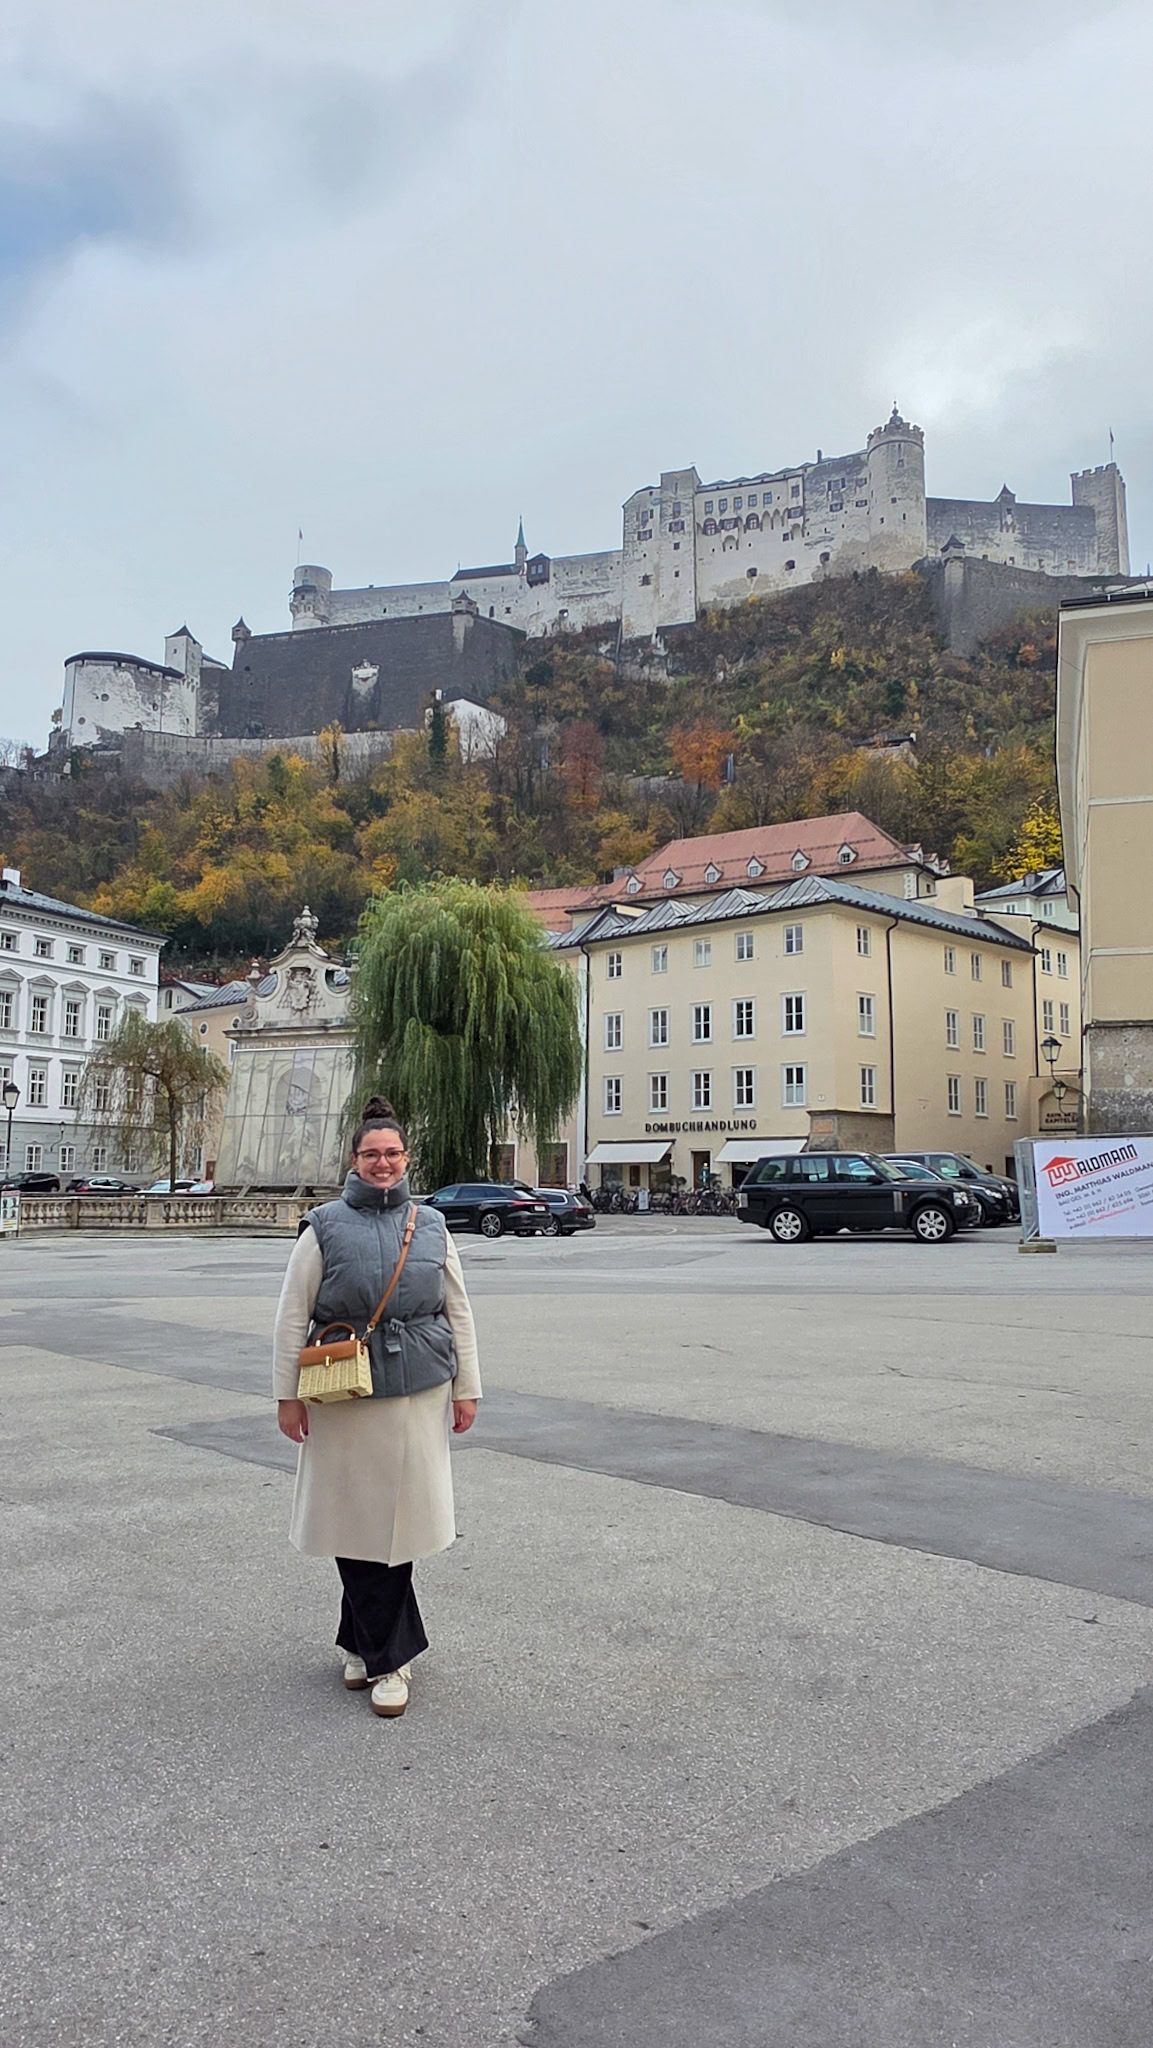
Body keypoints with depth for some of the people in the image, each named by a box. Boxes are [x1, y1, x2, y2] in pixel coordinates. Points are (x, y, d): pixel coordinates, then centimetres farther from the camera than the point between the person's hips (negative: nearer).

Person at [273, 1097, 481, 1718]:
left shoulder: (431, 1226, 8)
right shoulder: (324, 1226, 1)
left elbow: (459, 1313, 11)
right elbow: (292, 1316, 1)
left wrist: (467, 1388, 9)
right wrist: (286, 1395, -1)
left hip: (418, 1393, 1)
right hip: (343, 1395, -1)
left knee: (396, 1516, 3)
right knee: (353, 1519, 4)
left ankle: (365, 1644, 20)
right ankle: (388, 1654, 20)